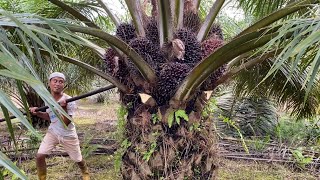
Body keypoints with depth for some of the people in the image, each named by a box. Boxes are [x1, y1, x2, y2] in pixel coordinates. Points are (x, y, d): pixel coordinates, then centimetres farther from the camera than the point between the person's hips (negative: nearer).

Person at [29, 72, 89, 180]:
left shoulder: (69, 101, -22)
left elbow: (66, 123, -26)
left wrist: (64, 108, -37)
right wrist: (38, 113, -5)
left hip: (68, 135, -4)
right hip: (53, 132, 4)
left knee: (78, 159, 10)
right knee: (40, 156, -11)